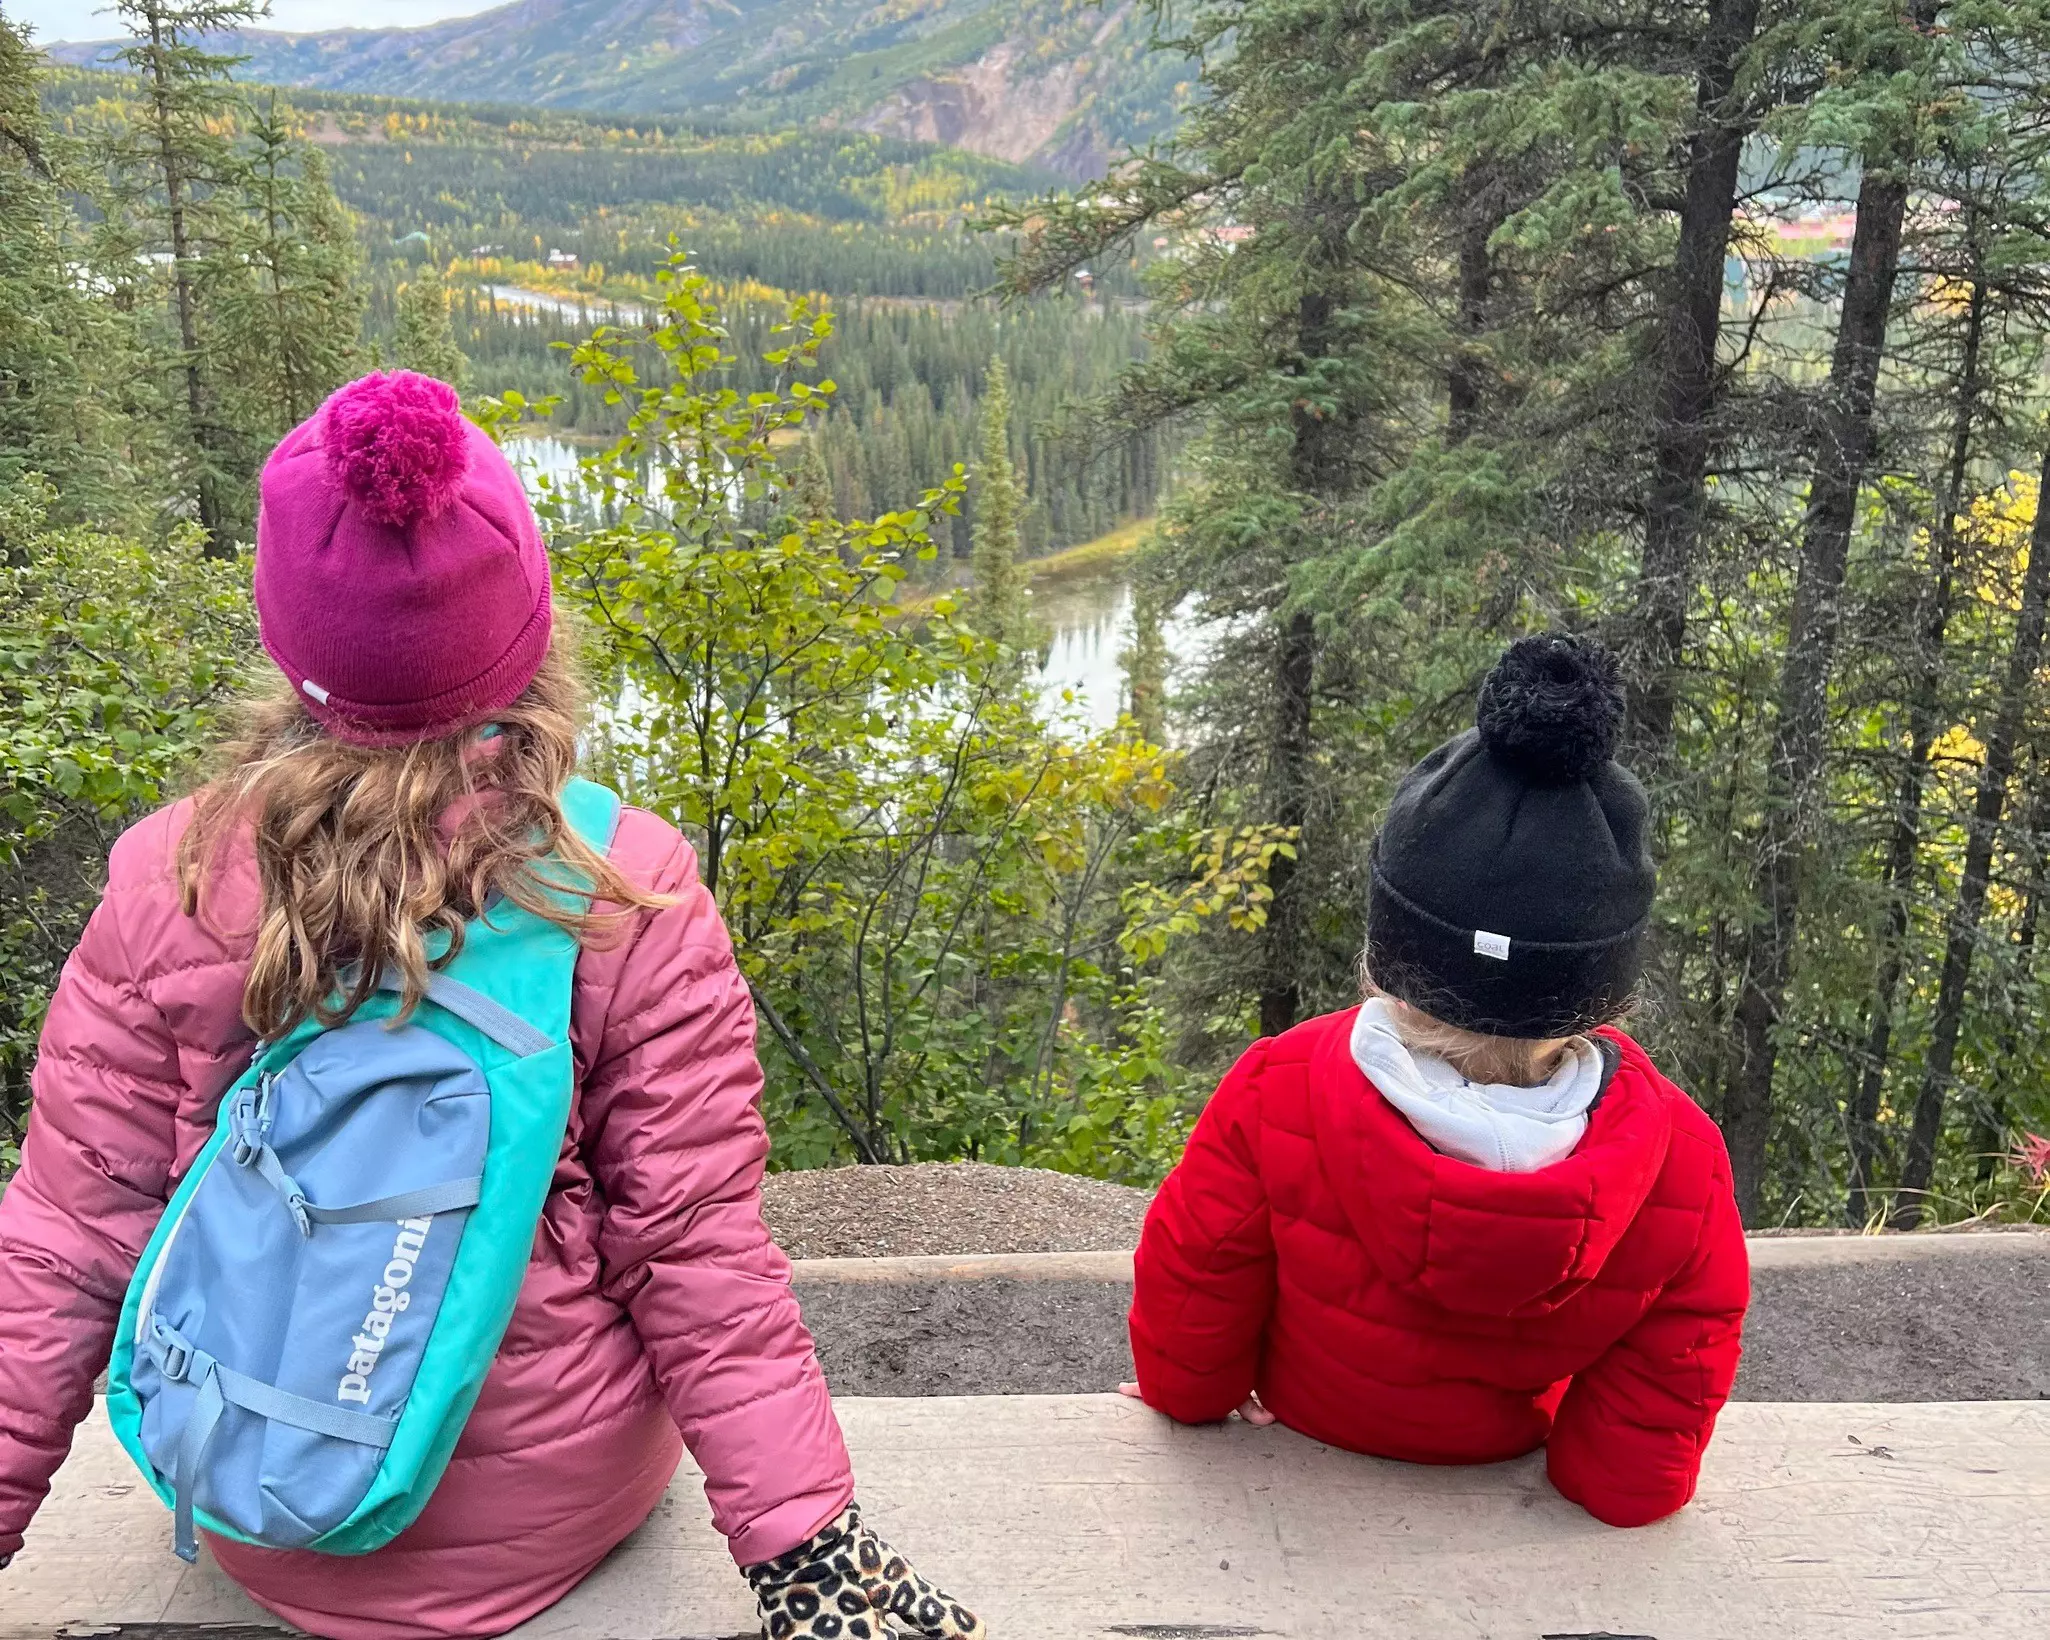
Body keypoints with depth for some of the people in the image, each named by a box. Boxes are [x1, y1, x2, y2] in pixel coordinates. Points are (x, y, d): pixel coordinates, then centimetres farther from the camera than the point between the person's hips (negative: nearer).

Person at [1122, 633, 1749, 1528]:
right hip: (1500, 1466, 2)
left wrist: (1192, 1395, 3)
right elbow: (1638, 1482, -22)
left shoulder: (1274, 1100, -39)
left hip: (1300, 1433, -1)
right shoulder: (1681, 1163, -35)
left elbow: (1188, 1302, -18)